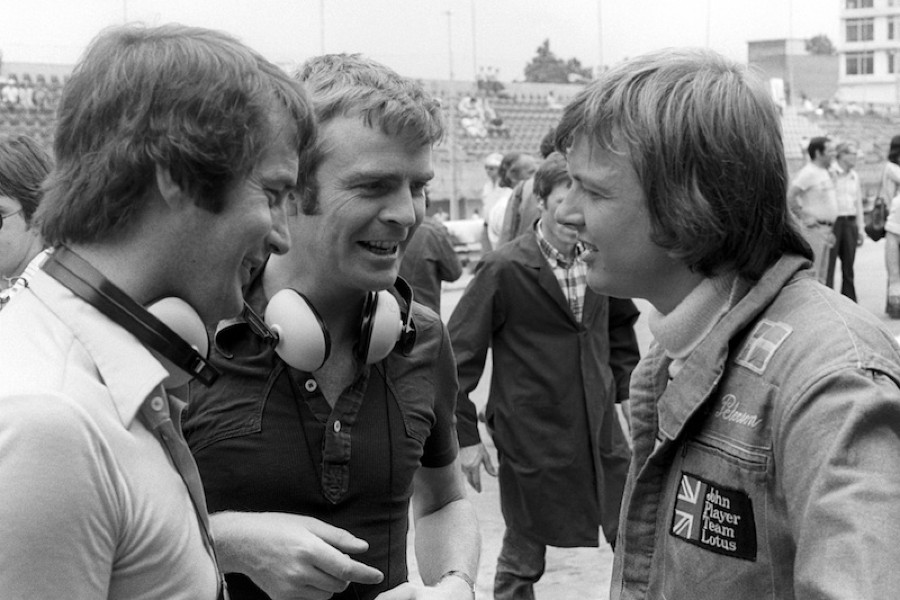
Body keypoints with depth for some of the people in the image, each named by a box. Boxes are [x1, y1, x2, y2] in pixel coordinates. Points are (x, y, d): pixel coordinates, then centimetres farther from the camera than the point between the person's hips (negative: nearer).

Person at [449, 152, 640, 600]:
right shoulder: (504, 270, -13)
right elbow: (459, 352, -10)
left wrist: (626, 390, 12)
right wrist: (465, 434, -11)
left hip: (601, 430, 5)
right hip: (532, 440, -4)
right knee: (523, 557, 10)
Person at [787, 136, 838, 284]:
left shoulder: (825, 172, 15)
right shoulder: (808, 172, -13)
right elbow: (790, 196, -20)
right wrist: (804, 218, -18)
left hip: (826, 229, 9)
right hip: (814, 228, -9)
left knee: (822, 274, 13)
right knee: (812, 273, -9)